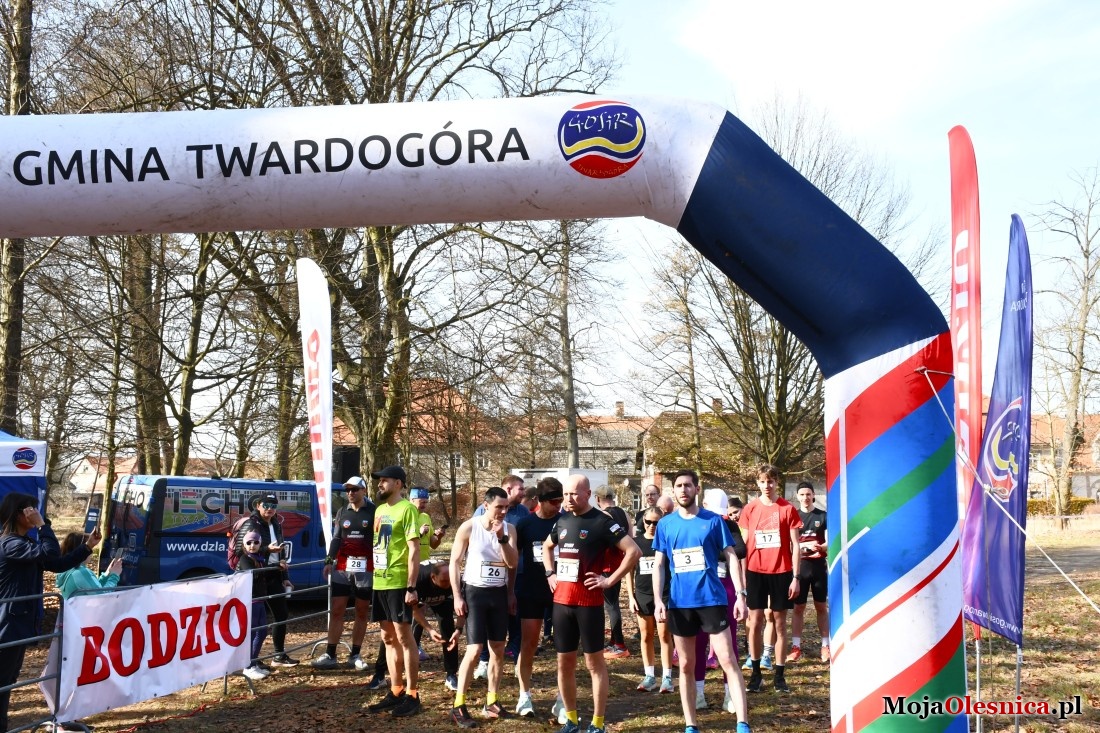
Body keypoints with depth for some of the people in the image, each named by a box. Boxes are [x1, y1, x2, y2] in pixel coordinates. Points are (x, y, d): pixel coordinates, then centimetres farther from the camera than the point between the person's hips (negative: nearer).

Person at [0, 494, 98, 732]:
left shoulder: (25, 543, 16)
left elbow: (57, 564, 15)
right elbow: (50, 552, -30)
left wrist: (88, 546, 9)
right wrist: (41, 524, -21)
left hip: (20, 621, 10)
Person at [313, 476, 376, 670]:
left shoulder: (374, 512, -1)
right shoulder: (342, 513, 12)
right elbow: (336, 539, 13)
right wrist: (329, 562, 4)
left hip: (365, 568, -3)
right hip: (342, 567, 3)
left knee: (362, 612, 5)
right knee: (336, 611, 0)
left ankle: (355, 655, 12)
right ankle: (330, 655, 2)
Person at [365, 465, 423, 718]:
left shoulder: (407, 509, -11)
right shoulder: (380, 509, 15)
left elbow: (414, 550, -15)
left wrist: (411, 586, -19)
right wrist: (373, 576, 17)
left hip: (399, 583, -8)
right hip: (380, 582, 9)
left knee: (404, 637, -3)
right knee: (388, 638, 12)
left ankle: (412, 695, 4)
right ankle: (395, 692, 21)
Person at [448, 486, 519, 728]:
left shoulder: (509, 529, 1)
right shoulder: (468, 528, -10)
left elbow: (513, 563, -7)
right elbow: (454, 562, -6)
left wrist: (501, 537, -20)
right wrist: (457, 596, -11)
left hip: (499, 593, 5)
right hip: (474, 592, -4)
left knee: (498, 648, 7)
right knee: (474, 650, -10)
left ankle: (491, 701, 19)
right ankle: (458, 707, -3)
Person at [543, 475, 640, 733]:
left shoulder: (601, 522, -10)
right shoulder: (562, 521, 10)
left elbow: (634, 551, -15)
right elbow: (547, 547, 30)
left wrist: (610, 580, -15)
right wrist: (550, 574, 15)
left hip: (588, 602, -6)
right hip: (561, 601, 6)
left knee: (594, 661, 2)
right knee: (564, 662, 10)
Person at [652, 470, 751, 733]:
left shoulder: (714, 520, 0)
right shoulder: (665, 524, 5)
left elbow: (731, 557, 1)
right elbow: (658, 565, 7)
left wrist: (740, 594, -7)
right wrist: (658, 600, -3)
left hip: (712, 599, -2)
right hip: (679, 602, 2)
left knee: (728, 661, -5)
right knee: (686, 666, 10)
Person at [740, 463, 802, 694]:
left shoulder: (787, 509, -1)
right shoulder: (749, 509, 4)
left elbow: (795, 545, 0)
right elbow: (744, 544, 8)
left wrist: (795, 577, -6)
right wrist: (742, 575, 3)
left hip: (781, 573, -1)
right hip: (755, 572, 1)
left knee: (780, 623, 5)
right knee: (755, 622, 2)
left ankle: (779, 675, 11)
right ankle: (756, 673, 11)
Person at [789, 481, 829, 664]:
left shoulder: (823, 516, 3)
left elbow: (829, 543, -2)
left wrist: (819, 547, -24)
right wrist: (806, 545, -14)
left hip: (819, 566, 0)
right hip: (799, 566, 0)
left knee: (821, 607, 6)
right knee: (798, 607, 3)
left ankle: (825, 646, 12)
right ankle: (796, 647, 6)